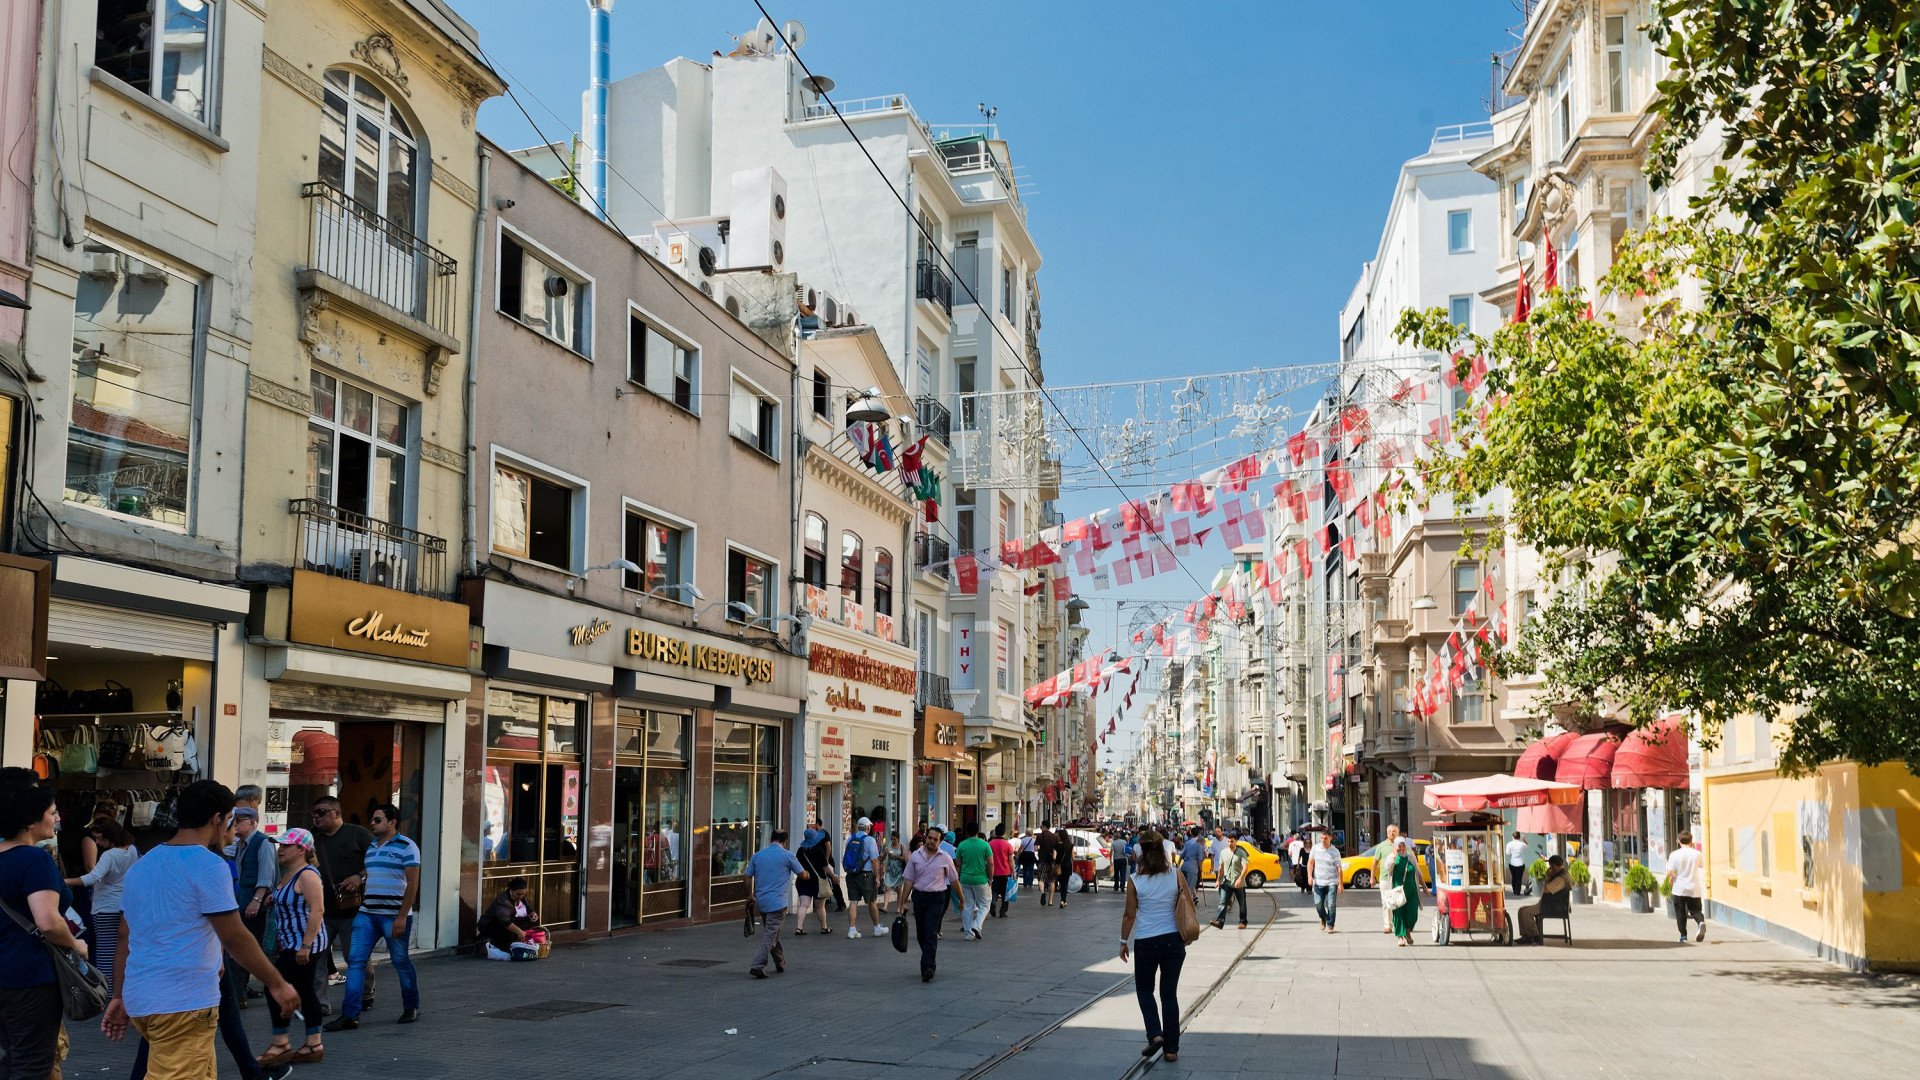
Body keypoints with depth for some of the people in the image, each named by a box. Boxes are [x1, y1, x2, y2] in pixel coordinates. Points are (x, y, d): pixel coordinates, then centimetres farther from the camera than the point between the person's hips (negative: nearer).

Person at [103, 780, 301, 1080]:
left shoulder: (141, 865, 14)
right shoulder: (209, 866, -12)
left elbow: (125, 937, 17)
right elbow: (235, 938, -12)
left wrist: (119, 996, 23)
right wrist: (277, 984, -4)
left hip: (139, 999, 9)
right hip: (184, 1004, -9)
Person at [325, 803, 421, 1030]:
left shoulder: (406, 847, -6)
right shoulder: (370, 847, 15)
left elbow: (412, 883, -11)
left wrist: (402, 916, -16)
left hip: (394, 915, -6)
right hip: (367, 913, 6)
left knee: (400, 961, 4)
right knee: (355, 960, -4)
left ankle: (412, 1008, 21)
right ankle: (350, 1015, -4)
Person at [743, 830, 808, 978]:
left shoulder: (757, 855, 7)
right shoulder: (787, 855, -5)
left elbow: (748, 878, 9)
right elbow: (802, 875, 5)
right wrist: (808, 874, 28)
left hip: (761, 901, 6)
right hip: (777, 902, -6)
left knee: (771, 933, 20)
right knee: (770, 936, -5)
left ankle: (780, 963, 32)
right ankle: (757, 966, -16)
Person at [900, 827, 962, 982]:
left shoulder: (945, 858, 0)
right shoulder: (915, 856, 4)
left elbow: (954, 880, 8)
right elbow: (909, 880, 7)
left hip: (936, 898, -3)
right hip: (919, 896, 3)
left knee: (931, 934, -13)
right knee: (921, 934, 11)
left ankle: (928, 968, -19)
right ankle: (930, 961, 29)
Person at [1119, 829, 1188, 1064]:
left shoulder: (1135, 881, -9)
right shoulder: (1176, 876, -5)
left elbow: (1130, 914, -4)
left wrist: (1124, 941, 7)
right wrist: (1186, 936, 16)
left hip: (1146, 942, -2)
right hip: (1174, 939, 2)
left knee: (1144, 990, 18)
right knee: (1170, 994, 11)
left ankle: (1155, 1034, 0)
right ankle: (1171, 1048, 13)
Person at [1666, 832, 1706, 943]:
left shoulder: (1674, 854, -9)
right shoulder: (1696, 854, -3)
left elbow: (1670, 872, -13)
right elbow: (1701, 865, 19)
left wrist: (1671, 878, 10)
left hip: (1679, 889, -1)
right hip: (1694, 888, 1)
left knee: (1680, 912, 12)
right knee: (1695, 910, 9)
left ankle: (1683, 935, 13)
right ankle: (1701, 922, -22)